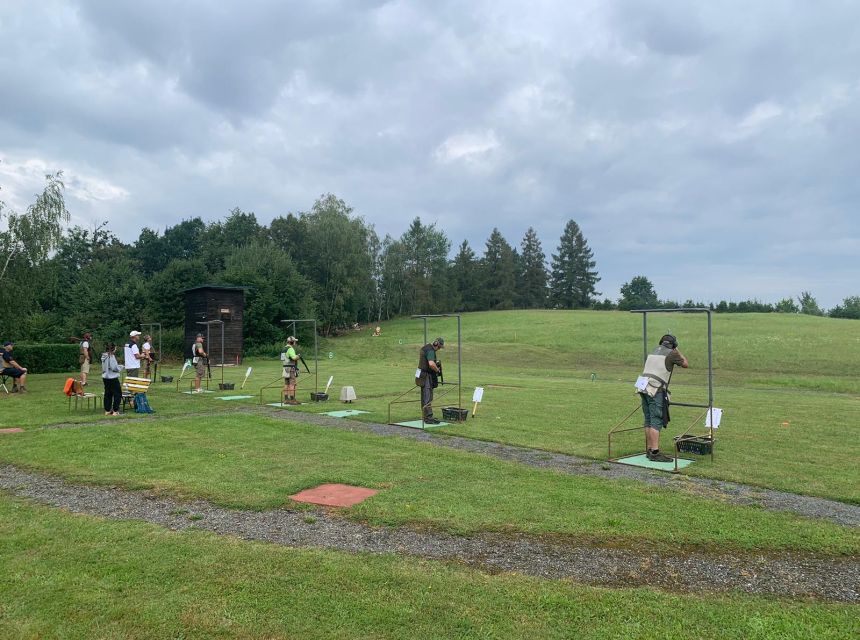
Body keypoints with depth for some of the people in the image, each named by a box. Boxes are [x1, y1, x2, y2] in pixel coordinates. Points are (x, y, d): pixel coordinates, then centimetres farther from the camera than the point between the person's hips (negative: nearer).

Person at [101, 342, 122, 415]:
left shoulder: (104, 356, 8)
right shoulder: (111, 356, -17)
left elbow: (104, 367, 16)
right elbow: (114, 367, -20)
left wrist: (117, 366, 16)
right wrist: (120, 367, -1)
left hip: (105, 377, 8)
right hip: (112, 378, -8)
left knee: (108, 394, 13)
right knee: (117, 393, 1)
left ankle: (107, 410, 18)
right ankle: (115, 411, 0)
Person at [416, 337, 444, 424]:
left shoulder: (425, 347, 12)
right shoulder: (430, 351, -20)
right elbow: (431, 364, -36)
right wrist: (437, 370, -16)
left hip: (422, 374, 10)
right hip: (426, 376, -10)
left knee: (425, 397, 15)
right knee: (428, 398, -9)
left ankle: (426, 416, 22)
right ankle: (428, 418, -8)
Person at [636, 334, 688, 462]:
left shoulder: (653, 351, 19)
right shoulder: (672, 353, 0)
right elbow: (686, 364, 13)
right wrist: (677, 351, 25)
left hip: (643, 388, 7)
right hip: (656, 391, -7)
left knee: (649, 421, 11)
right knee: (656, 422, -8)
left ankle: (649, 450, 15)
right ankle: (655, 453, -11)